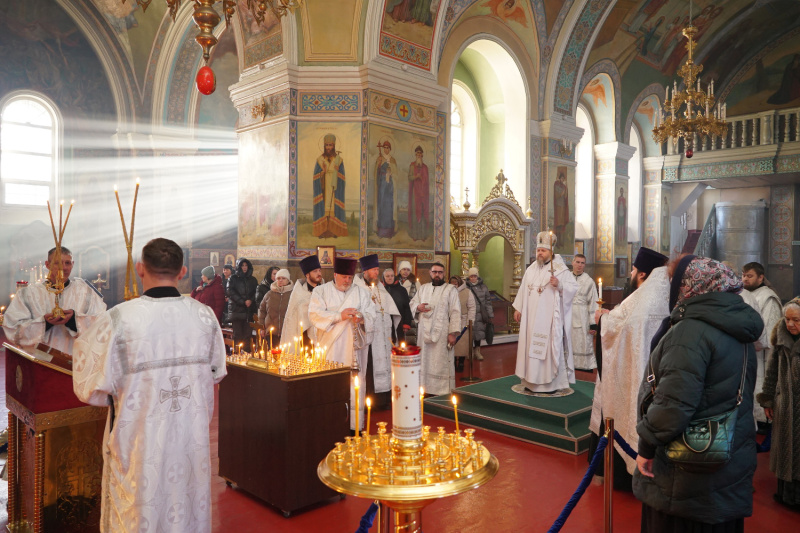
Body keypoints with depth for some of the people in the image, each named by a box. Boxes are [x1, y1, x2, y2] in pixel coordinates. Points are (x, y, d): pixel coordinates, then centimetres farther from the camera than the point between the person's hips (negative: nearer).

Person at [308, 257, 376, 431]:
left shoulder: (362, 293, 13)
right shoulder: (321, 291, 7)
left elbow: (371, 316, 6)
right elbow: (315, 314, -6)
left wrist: (361, 318, -17)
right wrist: (340, 315, -15)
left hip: (354, 347, 2)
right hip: (330, 347, -1)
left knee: (355, 384, 0)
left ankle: (355, 424, 7)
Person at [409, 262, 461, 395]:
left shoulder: (450, 290, 1)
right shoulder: (423, 288, 15)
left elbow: (455, 312, -4)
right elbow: (412, 303, 19)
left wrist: (453, 333, -12)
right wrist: (418, 307, -5)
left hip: (442, 333, -4)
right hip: (424, 332, 5)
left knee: (441, 363, -6)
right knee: (425, 361, 8)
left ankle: (444, 391, 1)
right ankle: (425, 387, 18)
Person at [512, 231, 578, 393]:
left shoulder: (560, 269, -5)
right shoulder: (531, 269, 12)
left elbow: (574, 287, -11)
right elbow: (523, 289, 14)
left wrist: (559, 285, -27)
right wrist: (518, 308, 12)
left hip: (550, 318, -6)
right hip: (531, 318, 6)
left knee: (550, 347, -3)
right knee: (530, 346, 9)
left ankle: (551, 382, 5)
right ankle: (531, 381, 18)